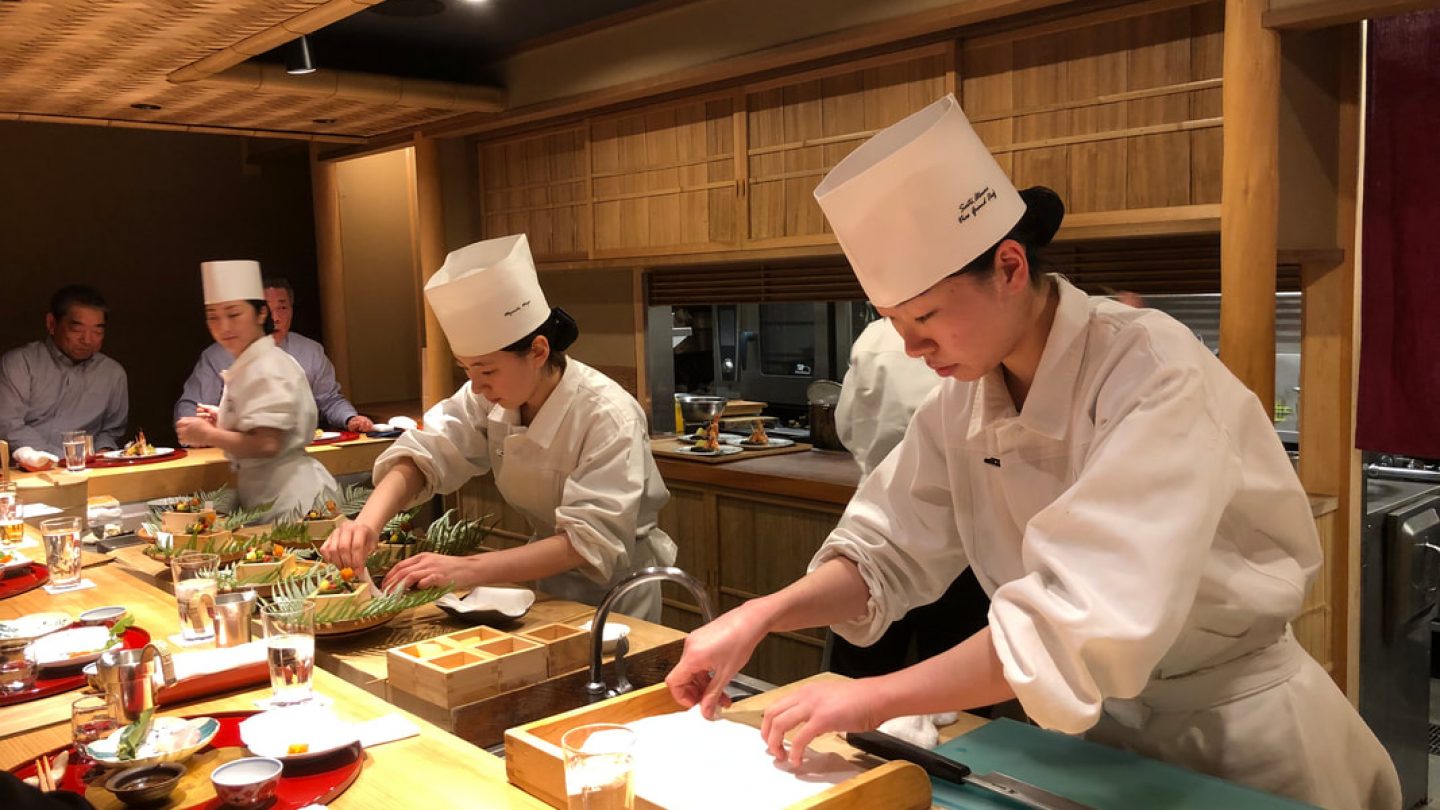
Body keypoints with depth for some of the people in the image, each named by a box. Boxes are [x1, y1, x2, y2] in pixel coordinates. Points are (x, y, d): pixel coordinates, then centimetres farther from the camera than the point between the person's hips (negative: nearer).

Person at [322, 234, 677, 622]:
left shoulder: (608, 417, -30)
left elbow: (592, 539, -35)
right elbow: (427, 454, -17)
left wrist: (470, 570, -43)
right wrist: (368, 522, -36)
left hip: (615, 589, -5)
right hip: (549, 578, 5)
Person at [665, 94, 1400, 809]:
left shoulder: (1150, 372, -27)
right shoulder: (963, 397, -7)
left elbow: (1094, 617, -36)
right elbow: (890, 552, -6)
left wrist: (878, 696, -33)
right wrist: (760, 616, -22)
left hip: (1236, 729, -5)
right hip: (1094, 723, 5)